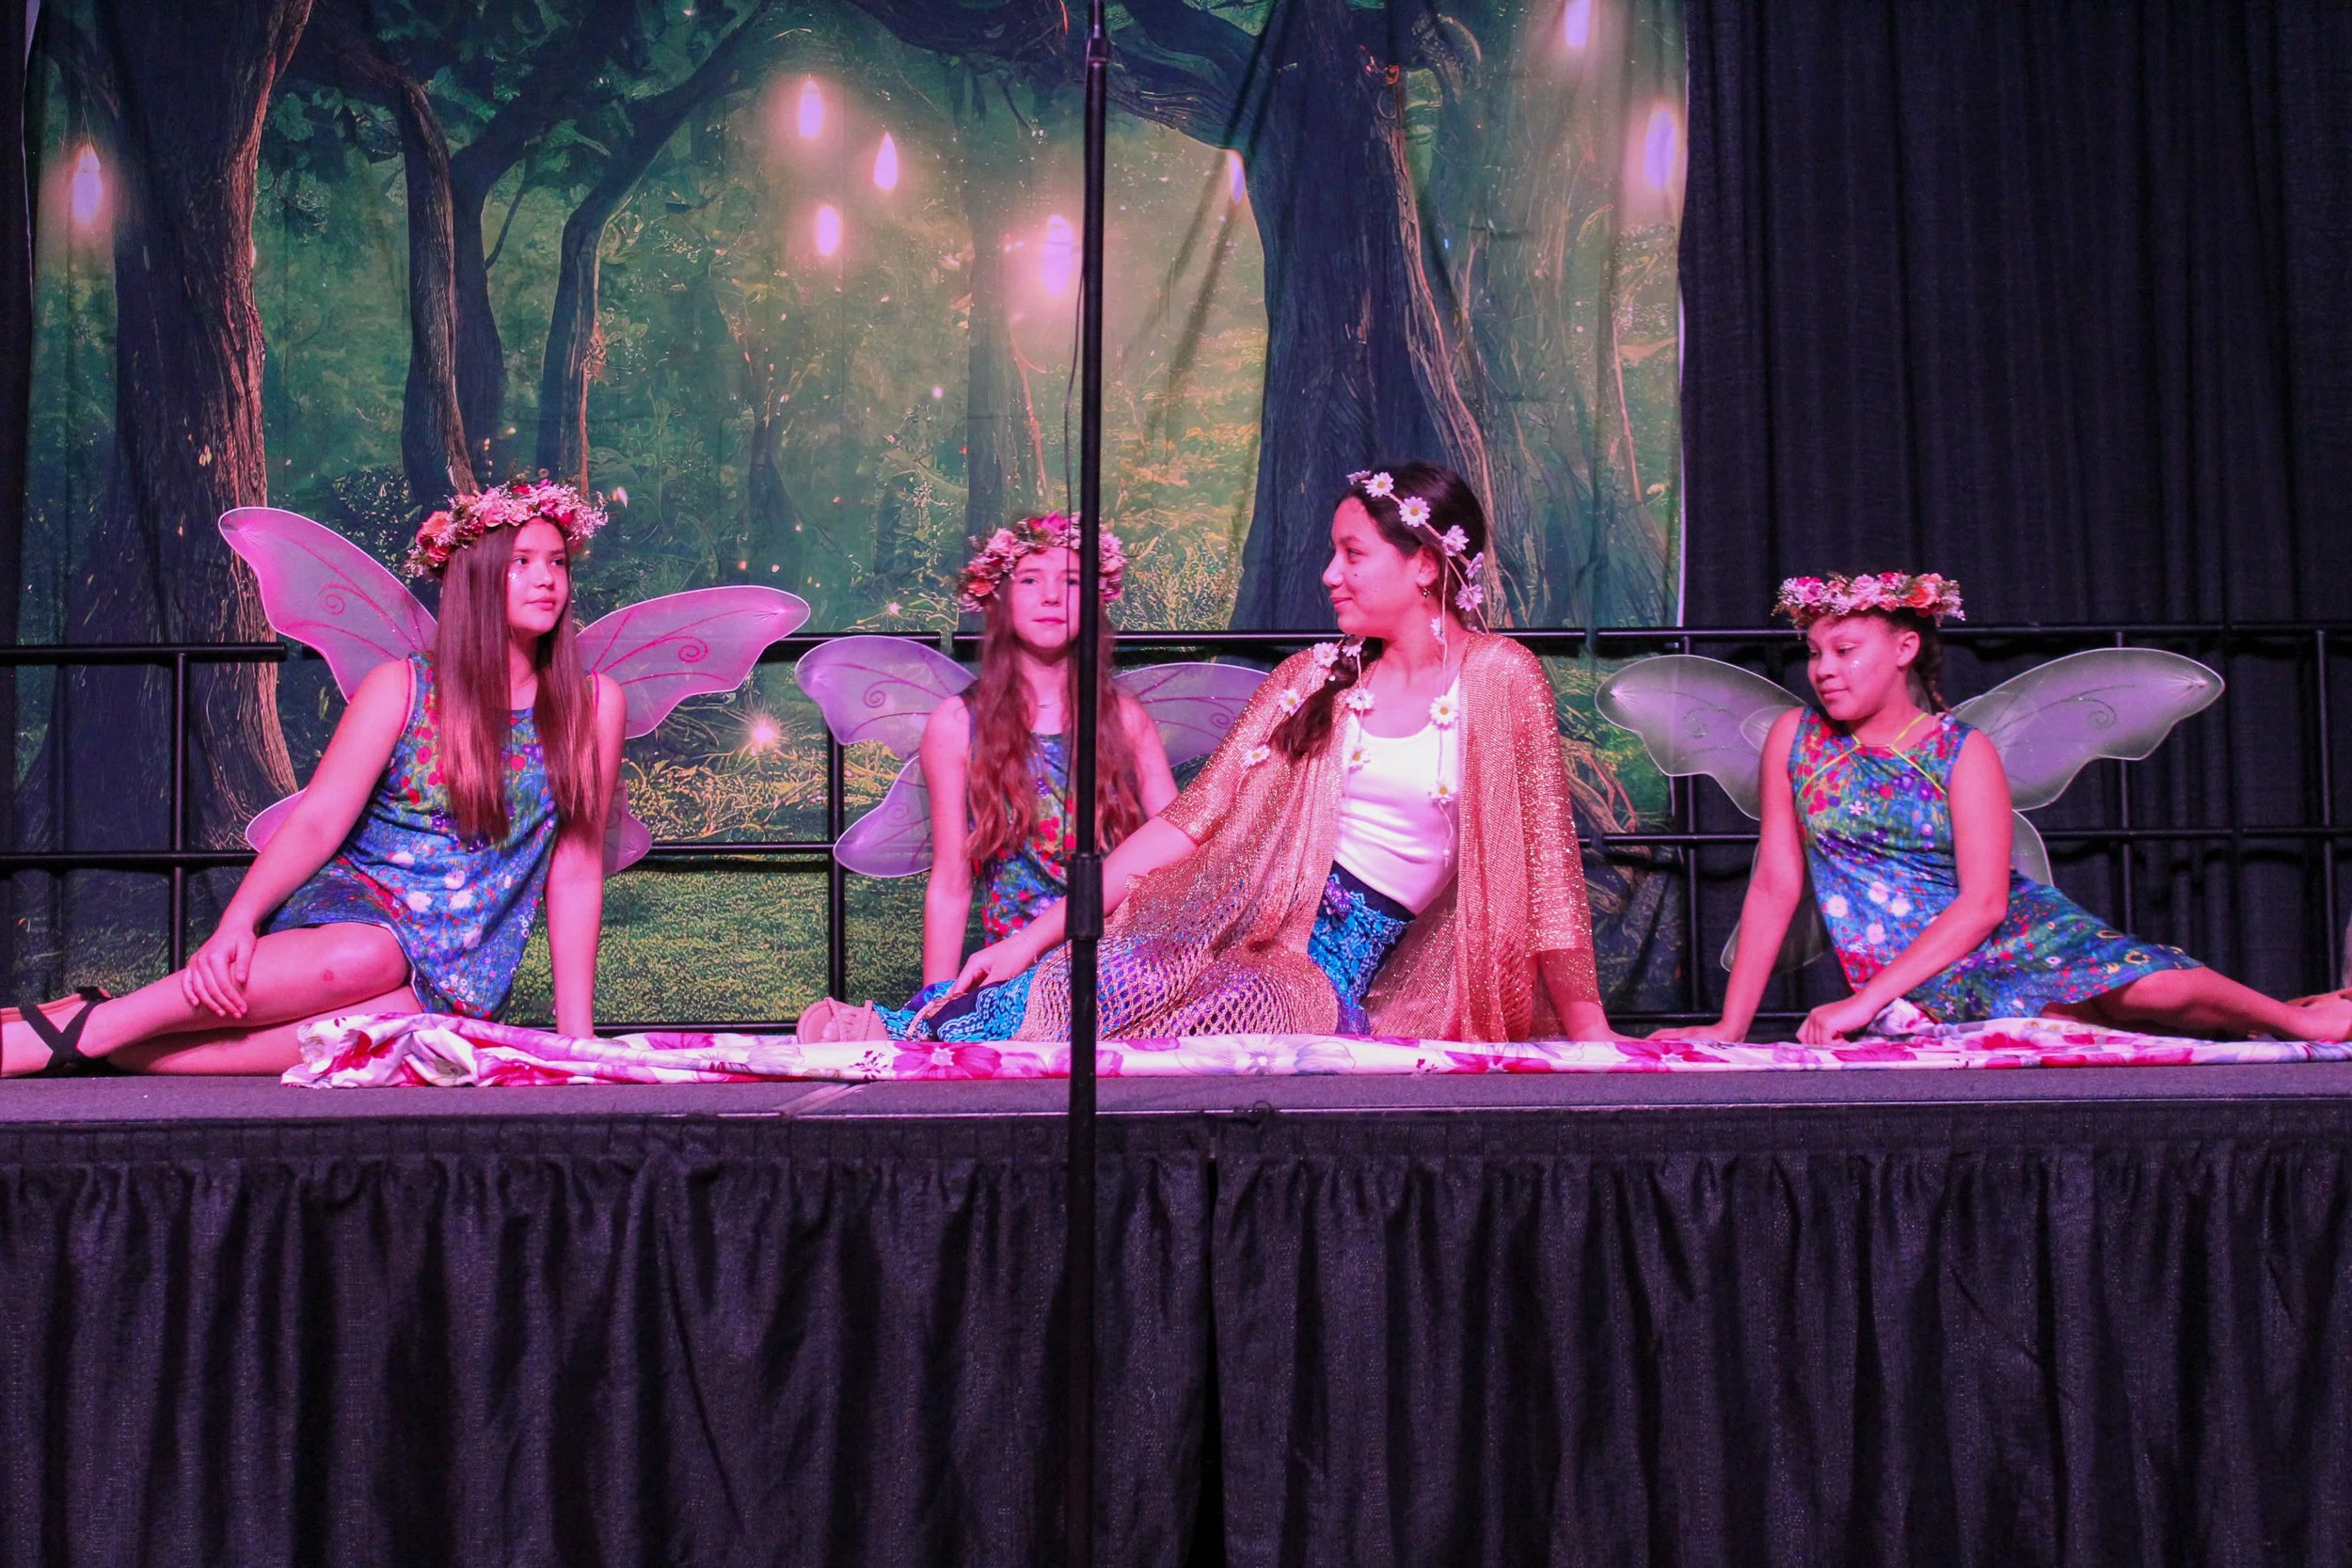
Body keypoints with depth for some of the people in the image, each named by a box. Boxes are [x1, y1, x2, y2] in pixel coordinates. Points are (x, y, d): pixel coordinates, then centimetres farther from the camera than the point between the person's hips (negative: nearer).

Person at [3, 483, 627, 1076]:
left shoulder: (592, 705, 3)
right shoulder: (401, 688, 0)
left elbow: (576, 874, 3)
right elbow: (316, 821, -6)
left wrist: (576, 1036, -2)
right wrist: (237, 921, -23)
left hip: (458, 979, 1)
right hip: (355, 905, -1)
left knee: (397, 1025, -36)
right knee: (359, 960, -40)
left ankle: (110, 1044, -28)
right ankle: (82, 1028, -29)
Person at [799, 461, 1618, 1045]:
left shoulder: (1500, 680, 0)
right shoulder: (1316, 677, 12)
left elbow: (1545, 870, 0)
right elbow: (1190, 822, 6)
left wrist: (1592, 1042, -3)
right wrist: (1035, 935, -1)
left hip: (1335, 984, -5)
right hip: (1241, 927, 5)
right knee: (1070, 977, -27)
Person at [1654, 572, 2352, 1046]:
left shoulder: (1963, 752, -8)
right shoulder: (1795, 739, -1)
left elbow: (1983, 901, -18)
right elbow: (1775, 885, -1)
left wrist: (1864, 1002, -27)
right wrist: (1731, 1025, -6)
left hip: (2016, 940, -1)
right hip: (1922, 999, 1)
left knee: (2155, 988, -21)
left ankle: (2295, 1021, 8)